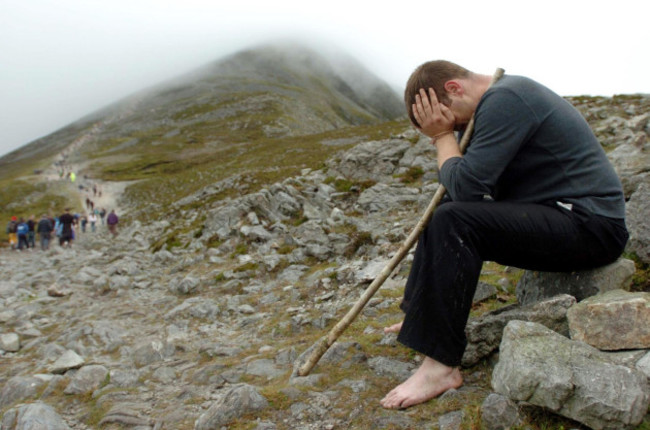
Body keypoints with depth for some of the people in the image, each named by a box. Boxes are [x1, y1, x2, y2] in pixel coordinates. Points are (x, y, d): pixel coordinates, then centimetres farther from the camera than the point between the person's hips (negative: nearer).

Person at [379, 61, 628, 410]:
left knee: (453, 220, -26)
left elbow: (466, 185, -25)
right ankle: (425, 317, 17)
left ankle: (440, 365, -23)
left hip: (590, 226, -11)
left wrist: (443, 136, -10)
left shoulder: (504, 101, -18)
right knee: (446, 210, 17)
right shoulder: (503, 97, 14)